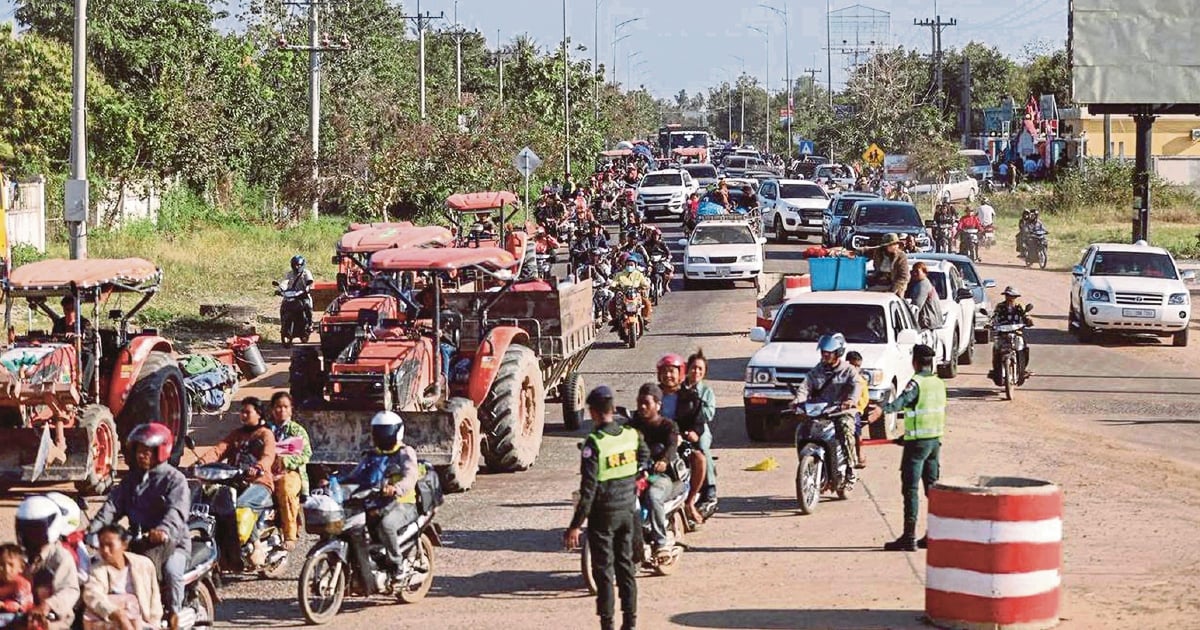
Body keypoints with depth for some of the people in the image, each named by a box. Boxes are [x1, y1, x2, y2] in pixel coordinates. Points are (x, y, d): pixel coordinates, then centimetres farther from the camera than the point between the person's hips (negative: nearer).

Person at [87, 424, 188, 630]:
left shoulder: (174, 480, -4)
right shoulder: (131, 479, 17)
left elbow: (177, 511, -22)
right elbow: (113, 505, 4)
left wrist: (164, 530, -43)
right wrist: (93, 528, -14)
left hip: (172, 542, -6)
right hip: (138, 541, 6)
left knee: (170, 569, -33)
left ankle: (173, 613, -14)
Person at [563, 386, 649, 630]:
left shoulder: (594, 443, -19)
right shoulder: (632, 434, -2)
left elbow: (588, 489, -21)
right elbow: (644, 457, 19)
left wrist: (575, 525, -16)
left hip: (603, 514, -5)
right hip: (627, 509, 5)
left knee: (603, 569, 3)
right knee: (626, 565, 14)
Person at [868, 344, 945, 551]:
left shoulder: (916, 383, -13)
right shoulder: (939, 383, 12)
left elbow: (903, 400, -33)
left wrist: (883, 409, -51)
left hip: (917, 441, -8)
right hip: (936, 439, 8)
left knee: (911, 488, -7)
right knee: (932, 487, 14)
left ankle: (909, 537, -12)